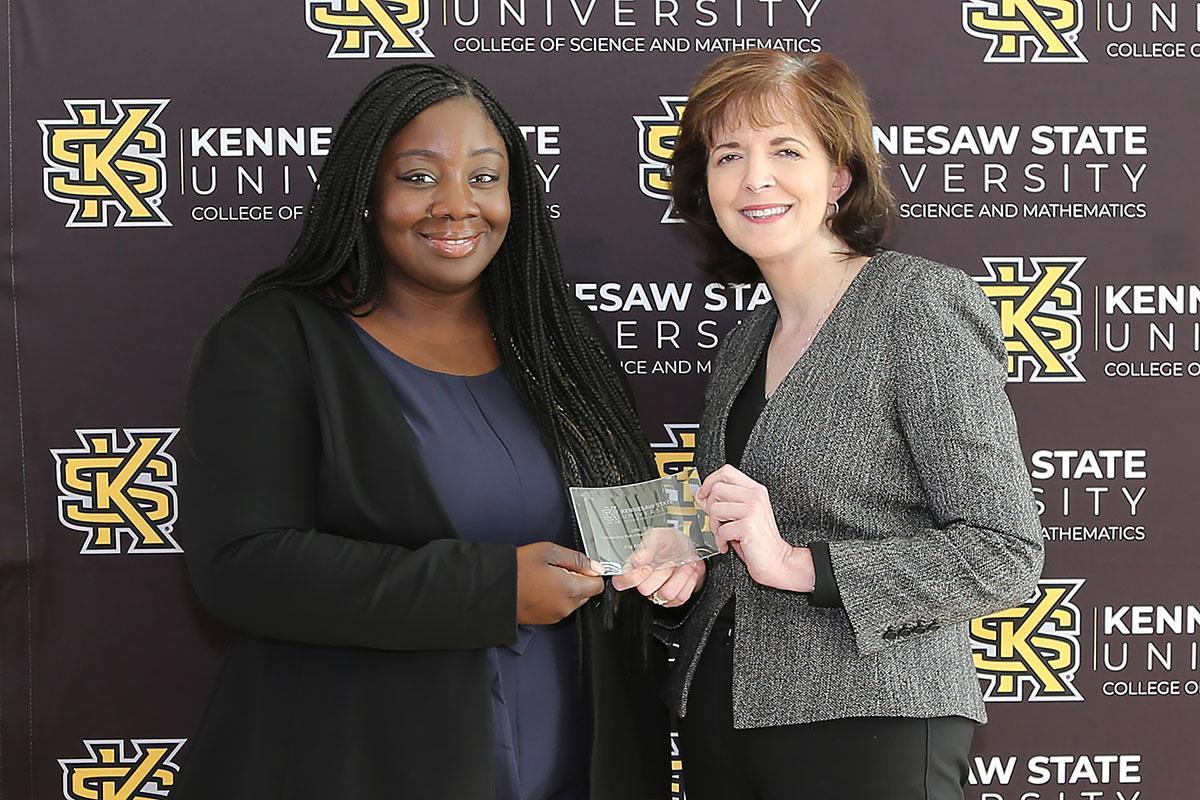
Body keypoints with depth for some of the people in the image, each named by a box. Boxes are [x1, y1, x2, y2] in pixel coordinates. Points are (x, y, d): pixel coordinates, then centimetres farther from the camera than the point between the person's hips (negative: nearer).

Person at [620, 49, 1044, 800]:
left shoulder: (922, 305, -11)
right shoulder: (745, 343, 10)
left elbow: (1005, 555, -15)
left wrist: (798, 562, -20)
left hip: (868, 731, -7)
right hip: (721, 720, 7)